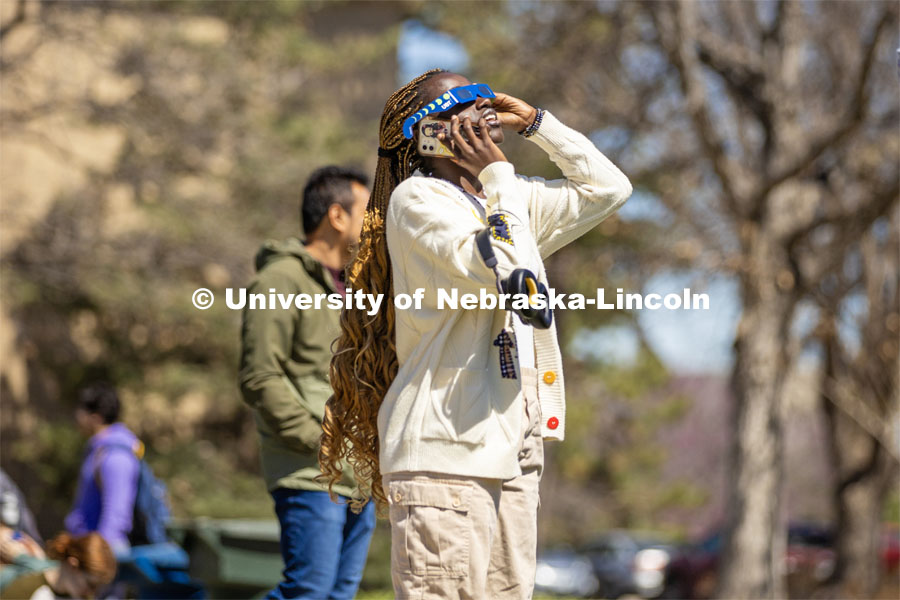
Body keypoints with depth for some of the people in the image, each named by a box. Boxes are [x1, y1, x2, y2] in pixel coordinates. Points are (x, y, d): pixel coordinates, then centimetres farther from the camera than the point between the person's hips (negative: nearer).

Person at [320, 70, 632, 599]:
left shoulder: (504, 199, 19)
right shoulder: (418, 199, -4)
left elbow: (607, 188, 25)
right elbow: (502, 272, -18)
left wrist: (535, 123, 18)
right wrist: (497, 173, -7)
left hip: (512, 453, 8)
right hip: (444, 453, -8)